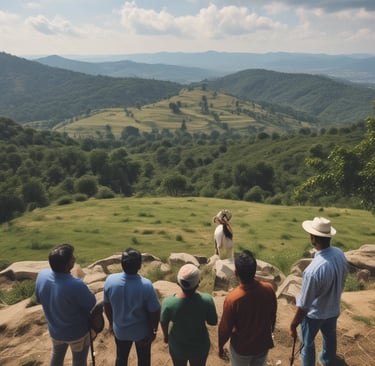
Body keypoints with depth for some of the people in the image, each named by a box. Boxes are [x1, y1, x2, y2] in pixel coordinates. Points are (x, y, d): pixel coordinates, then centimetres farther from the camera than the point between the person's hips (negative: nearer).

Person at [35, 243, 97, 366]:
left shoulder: (42, 275, -21)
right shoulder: (76, 285, -39)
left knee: (57, 356, 31)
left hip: (55, 330, 5)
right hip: (77, 333, -5)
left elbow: (39, 299, -2)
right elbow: (92, 304, -20)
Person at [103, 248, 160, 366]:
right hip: (142, 331, -2)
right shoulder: (146, 285, -31)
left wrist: (111, 322, 13)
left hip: (120, 329, 3)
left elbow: (107, 306, -6)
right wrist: (153, 330, -1)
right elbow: (155, 312, -20)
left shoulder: (110, 280, -22)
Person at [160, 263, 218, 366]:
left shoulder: (168, 302, -30)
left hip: (177, 346, 0)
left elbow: (164, 323, -10)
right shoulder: (207, 300, -31)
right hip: (200, 346, 0)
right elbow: (213, 322, -13)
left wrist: (166, 336, 11)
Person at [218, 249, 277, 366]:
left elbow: (225, 328, -17)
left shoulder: (232, 298, -31)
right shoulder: (269, 289, -20)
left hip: (241, 348, -3)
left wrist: (220, 347, 1)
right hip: (263, 344, 3)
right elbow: (273, 316, -2)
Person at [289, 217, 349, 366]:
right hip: (334, 309, 7)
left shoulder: (314, 269, -40)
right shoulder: (340, 254, -18)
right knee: (330, 336, 33)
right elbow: (341, 281, 1)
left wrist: (293, 325, -16)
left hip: (314, 314, -7)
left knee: (307, 343, 21)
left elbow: (303, 304, -30)